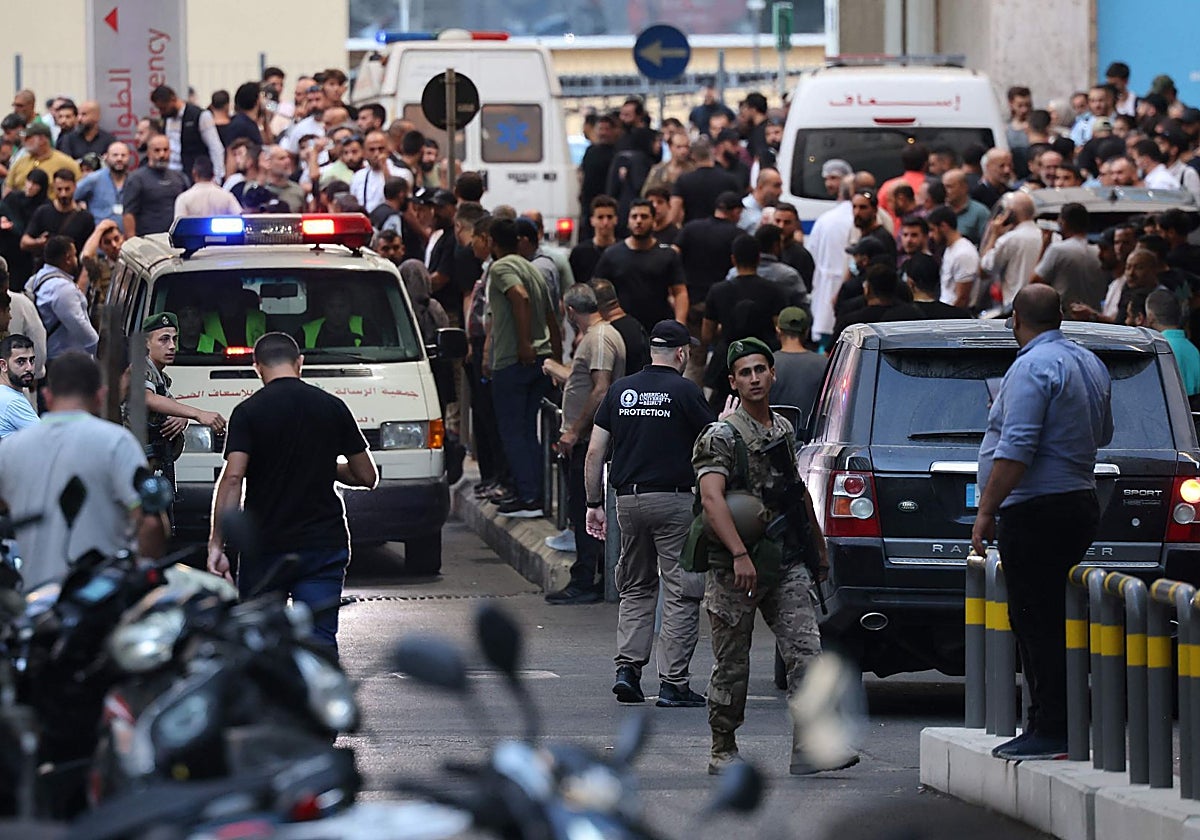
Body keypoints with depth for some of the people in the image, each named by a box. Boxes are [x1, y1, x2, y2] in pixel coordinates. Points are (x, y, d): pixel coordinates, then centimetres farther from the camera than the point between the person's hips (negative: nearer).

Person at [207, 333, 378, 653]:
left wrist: (216, 544, -15)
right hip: (325, 543, 2)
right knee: (320, 642, -3)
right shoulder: (333, 407, 4)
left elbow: (232, 479, -16)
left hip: (266, 546, -2)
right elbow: (367, 476, 10)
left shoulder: (248, 412, -5)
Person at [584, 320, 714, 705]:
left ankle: (627, 669, 4)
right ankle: (673, 683, -3)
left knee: (636, 588, 18)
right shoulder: (685, 391, -7)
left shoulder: (620, 390, 7)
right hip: (673, 500, -5)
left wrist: (594, 503, 13)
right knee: (680, 593, 0)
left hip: (628, 500, 5)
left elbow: (595, 452, 6)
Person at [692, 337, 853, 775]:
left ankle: (808, 748, -15)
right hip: (735, 568, -5)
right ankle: (723, 751, 17)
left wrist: (818, 550, 29)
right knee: (732, 665, 4)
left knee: (806, 649, -10)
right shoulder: (721, 436, -6)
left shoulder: (785, 431, 15)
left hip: (786, 563, 5)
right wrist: (740, 555, -30)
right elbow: (712, 498, -19)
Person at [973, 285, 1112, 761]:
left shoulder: (1032, 368, -15)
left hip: (1036, 511, -10)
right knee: (1045, 622, 13)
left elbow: (1016, 449, -22)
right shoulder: (1089, 364, 15)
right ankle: (1047, 726, 14)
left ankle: (1050, 731, -10)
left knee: (1036, 623, -8)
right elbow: (1103, 434, 29)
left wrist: (986, 511, -19)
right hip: (1080, 502, 10)